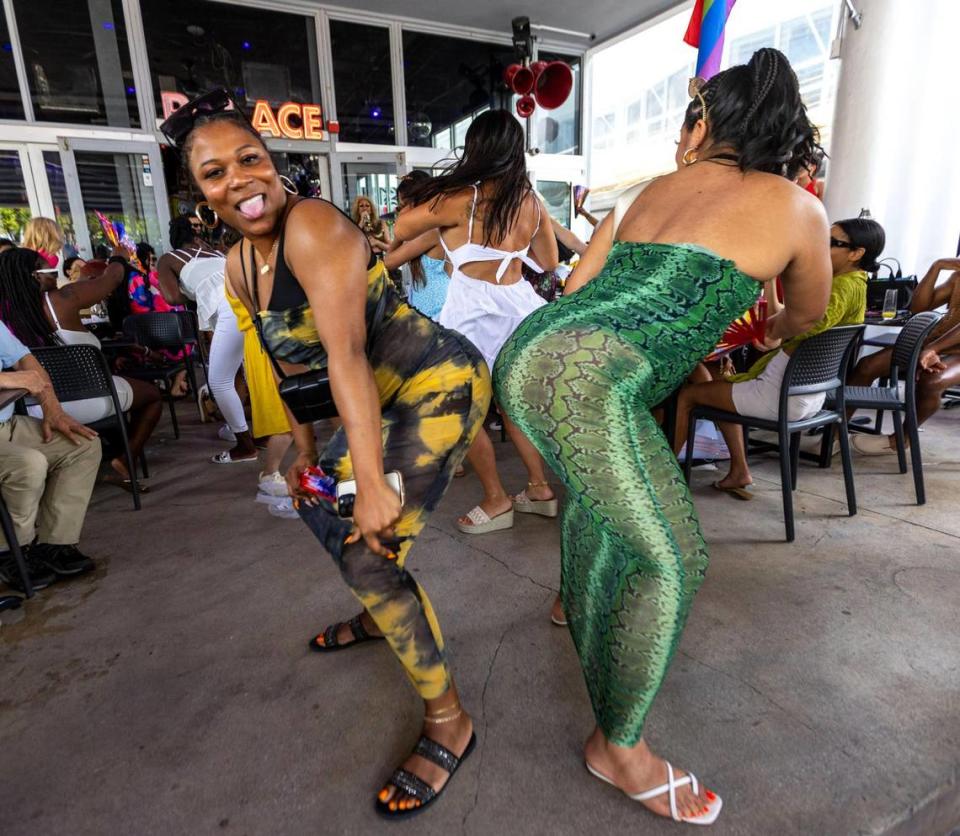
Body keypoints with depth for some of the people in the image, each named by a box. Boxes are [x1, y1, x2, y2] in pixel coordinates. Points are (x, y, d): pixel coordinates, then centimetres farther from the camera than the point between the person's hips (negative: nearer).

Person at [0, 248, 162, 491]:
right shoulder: (62, 299, -10)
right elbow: (111, 278, 2)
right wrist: (118, 261, 25)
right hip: (88, 398, -6)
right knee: (153, 394, 18)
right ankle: (125, 461, 4)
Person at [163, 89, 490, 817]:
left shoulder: (312, 226, -21)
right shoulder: (239, 270, 6)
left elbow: (346, 356, -30)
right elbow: (289, 362, 15)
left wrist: (373, 482, -33)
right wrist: (306, 452, 16)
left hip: (440, 385, -9)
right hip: (386, 399, 9)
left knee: (370, 553, -16)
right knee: (319, 504, 22)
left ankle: (449, 721, 5)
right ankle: (379, 617, 47)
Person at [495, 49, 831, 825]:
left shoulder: (650, 191, 23)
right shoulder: (797, 208, 10)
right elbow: (808, 313, 28)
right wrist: (776, 332, 51)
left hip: (529, 350, 8)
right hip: (584, 375, -8)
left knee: (597, 489, 30)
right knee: (672, 560, 2)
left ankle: (579, 603, 56)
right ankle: (617, 749, 18)